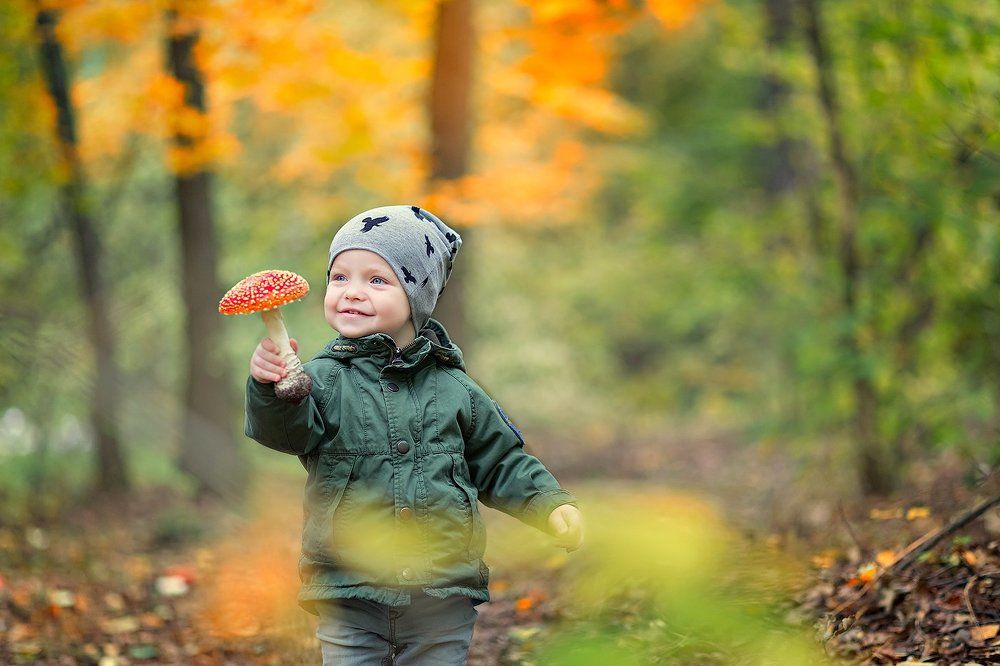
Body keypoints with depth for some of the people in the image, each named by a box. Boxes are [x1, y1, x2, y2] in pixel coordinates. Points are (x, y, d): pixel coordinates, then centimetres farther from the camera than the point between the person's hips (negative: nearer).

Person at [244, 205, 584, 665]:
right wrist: (272, 389, -42)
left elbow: (501, 462, 14)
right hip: (348, 598, -1)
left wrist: (553, 506, 2)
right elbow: (288, 429, -21)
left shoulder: (452, 388, 4)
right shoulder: (326, 380, -2)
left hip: (443, 603, 1)